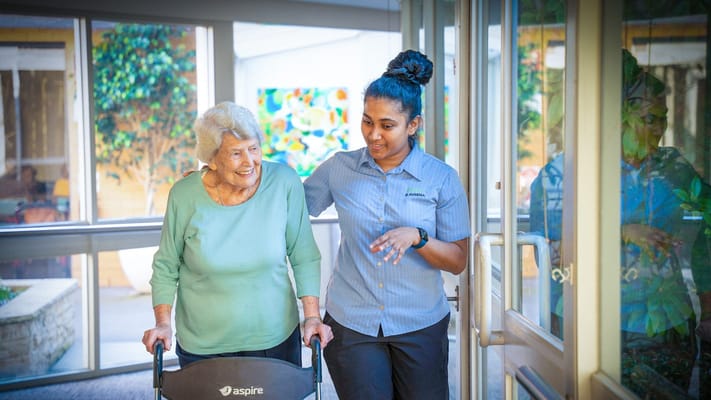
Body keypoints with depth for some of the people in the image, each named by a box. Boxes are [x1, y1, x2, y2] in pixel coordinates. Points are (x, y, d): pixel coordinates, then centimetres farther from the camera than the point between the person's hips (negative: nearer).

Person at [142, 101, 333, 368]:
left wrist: (312, 316, -7)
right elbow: (166, 267, 2)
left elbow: (304, 257, -3)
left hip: (275, 338, 0)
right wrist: (163, 323, -7)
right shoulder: (185, 195, -11)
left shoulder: (284, 183, -12)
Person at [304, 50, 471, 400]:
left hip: (420, 327, 0)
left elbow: (458, 261, -4)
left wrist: (417, 237, -22)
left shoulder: (441, 179, -5)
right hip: (350, 324, 0)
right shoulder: (339, 168, -1)